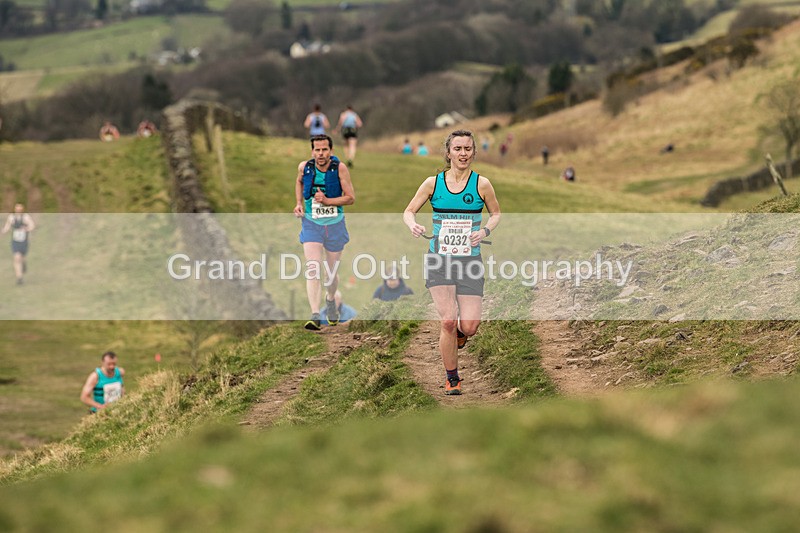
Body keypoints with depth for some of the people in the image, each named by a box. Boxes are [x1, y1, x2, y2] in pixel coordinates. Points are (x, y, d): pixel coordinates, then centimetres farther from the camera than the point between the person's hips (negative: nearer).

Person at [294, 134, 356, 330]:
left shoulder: (340, 168, -14)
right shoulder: (304, 167, -7)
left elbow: (350, 197, -12)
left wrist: (327, 201, -24)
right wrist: (299, 203, 3)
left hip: (335, 225, 0)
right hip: (311, 224, 0)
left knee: (332, 271, 14)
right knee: (313, 269, -17)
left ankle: (330, 300, 47)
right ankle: (315, 316, -24)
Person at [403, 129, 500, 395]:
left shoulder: (481, 184, 0)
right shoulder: (433, 183, 0)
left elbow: (496, 213, 14)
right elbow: (409, 211, 10)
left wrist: (485, 231, -6)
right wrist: (412, 224, -13)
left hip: (470, 262, 0)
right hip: (439, 261, 0)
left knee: (469, 326, -8)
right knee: (448, 320, -12)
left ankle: (458, 334, 32)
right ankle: (452, 379, 5)